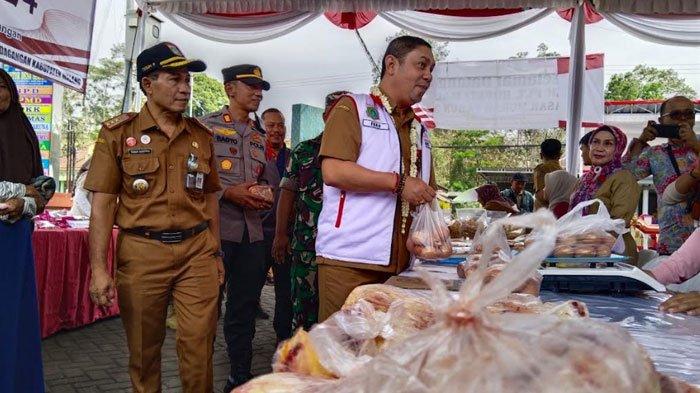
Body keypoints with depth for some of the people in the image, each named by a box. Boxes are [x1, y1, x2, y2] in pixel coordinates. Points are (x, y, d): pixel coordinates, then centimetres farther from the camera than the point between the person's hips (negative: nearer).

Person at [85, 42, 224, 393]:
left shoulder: (201, 135, 10)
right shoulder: (118, 133, 0)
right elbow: (102, 204, -3)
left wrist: (215, 253, 15)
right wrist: (98, 269, -9)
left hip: (197, 250, 2)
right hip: (142, 252, -2)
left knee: (199, 347, 1)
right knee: (143, 349, 11)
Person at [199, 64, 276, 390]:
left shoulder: (260, 136, 17)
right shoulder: (206, 126, -1)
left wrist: (266, 196, -2)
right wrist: (228, 193, -18)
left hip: (253, 232, 6)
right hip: (215, 229, -6)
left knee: (245, 309, 14)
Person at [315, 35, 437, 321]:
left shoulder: (419, 129, 22)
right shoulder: (353, 108, 1)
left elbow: (425, 193, 28)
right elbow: (333, 171, -14)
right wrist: (398, 182, -14)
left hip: (399, 264, 7)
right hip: (348, 259, -6)